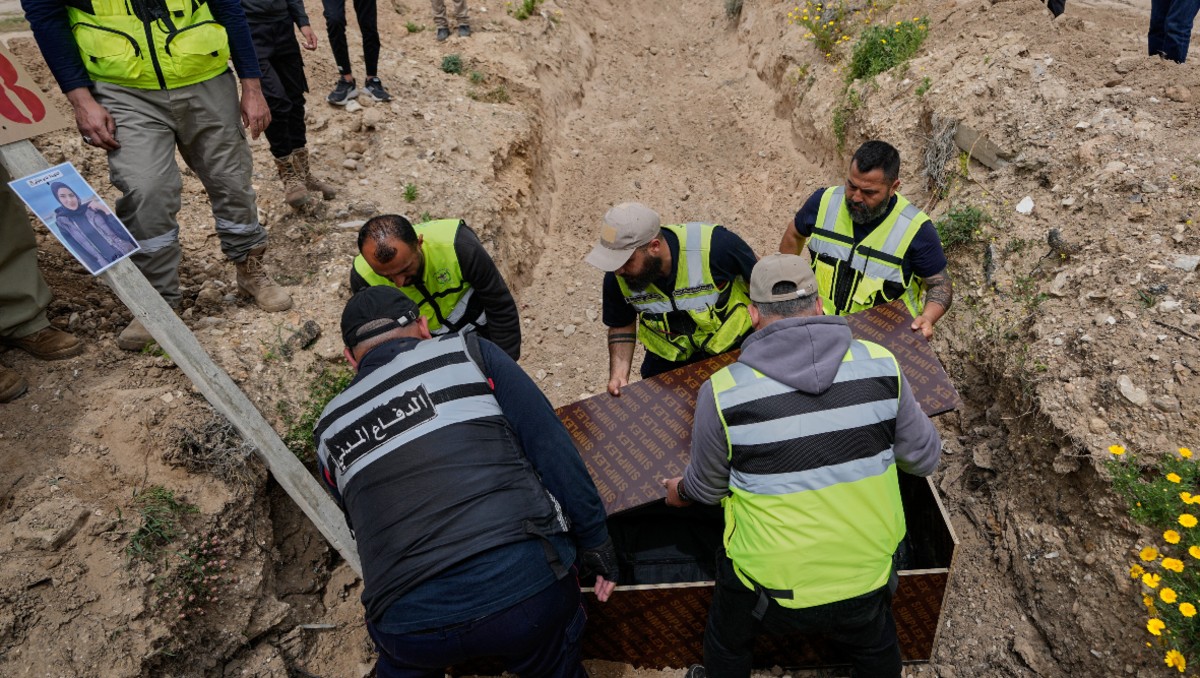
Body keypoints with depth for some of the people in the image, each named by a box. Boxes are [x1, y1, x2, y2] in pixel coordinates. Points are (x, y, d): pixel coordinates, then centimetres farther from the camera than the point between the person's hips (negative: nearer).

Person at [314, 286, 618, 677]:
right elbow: (552, 447, -1)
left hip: (412, 622, 3)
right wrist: (595, 542, 7)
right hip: (527, 582, -2)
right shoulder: (467, 353, 5)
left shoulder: (330, 433, 15)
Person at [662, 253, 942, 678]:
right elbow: (924, 459, 0)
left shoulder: (723, 393, -21)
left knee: (726, 644, 31)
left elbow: (708, 487, -3)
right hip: (866, 576, 3)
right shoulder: (880, 365, -15)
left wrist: (681, 492, 20)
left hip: (771, 583, -2)